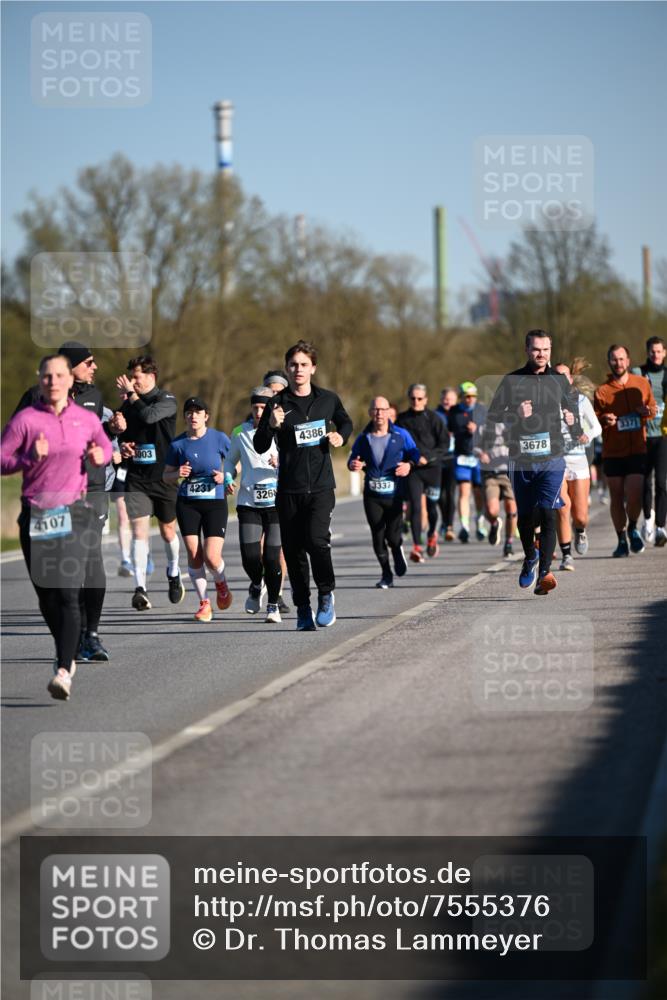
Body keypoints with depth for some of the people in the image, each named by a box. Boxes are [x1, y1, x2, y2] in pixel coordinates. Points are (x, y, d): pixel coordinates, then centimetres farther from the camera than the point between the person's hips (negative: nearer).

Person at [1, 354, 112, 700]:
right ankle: (66, 654, 34)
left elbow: (105, 447, 25)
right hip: (36, 514, 1)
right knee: (45, 594, 9)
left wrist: (100, 457, 2)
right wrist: (30, 458, -17)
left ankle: (64, 672, -19)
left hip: (74, 513, -1)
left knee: (68, 594, -13)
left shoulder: (87, 419, 6)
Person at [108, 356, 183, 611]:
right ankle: (140, 588, -17)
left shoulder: (166, 400, -8)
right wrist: (123, 445, -1)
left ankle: (173, 574, 38)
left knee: (168, 530, 11)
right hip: (136, 478, 3)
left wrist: (130, 394, -16)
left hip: (164, 476, -3)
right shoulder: (127, 403, 8)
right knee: (139, 530, -11)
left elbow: (149, 416, -28)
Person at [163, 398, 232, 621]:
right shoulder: (178, 444, 1)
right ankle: (203, 602, 14)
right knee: (194, 555, -3)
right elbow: (166, 476, 10)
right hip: (187, 504, 2)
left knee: (211, 557, -11)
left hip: (215, 503, -2)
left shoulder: (219, 438, -4)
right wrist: (177, 474, -11)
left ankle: (221, 583, 24)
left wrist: (225, 476, -11)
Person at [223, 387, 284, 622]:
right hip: (248, 503, 2)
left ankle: (273, 605, 12)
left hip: (276, 503, -2)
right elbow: (230, 460, 23)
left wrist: (281, 464, -21)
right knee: (250, 557, -7)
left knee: (271, 557, -6)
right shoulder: (241, 433, 7)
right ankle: (257, 586, 27)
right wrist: (228, 480, 5)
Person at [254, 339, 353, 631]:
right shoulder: (277, 404, 0)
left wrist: (340, 437, 5)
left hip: (321, 486, -1)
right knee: (293, 549, 3)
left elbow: (345, 422, 27)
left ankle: (326, 593, 2)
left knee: (316, 539, -20)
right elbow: (260, 447, -4)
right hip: (288, 489, 1)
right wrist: (271, 426, -22)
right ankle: (302, 608, 17)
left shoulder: (328, 399, 6)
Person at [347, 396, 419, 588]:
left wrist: (409, 464, -12)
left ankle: (398, 551, 29)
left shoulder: (400, 435, 4)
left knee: (392, 535, -8)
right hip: (372, 494, 2)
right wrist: (353, 465, -12)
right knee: (377, 536, 0)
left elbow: (414, 453, 9)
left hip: (394, 493, -2)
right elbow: (353, 459, 12)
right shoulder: (364, 438, 7)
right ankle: (386, 575, 14)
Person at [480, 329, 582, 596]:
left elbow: (572, 407, 25)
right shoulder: (512, 380, 3)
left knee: (547, 514, -16)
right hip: (520, 459, 0)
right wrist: (516, 414, -13)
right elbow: (493, 415, 2)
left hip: (552, 458, 0)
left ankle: (544, 573, -21)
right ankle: (530, 557, 39)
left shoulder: (559, 380, 10)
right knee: (525, 515, 10)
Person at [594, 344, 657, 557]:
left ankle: (632, 529, 15)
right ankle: (622, 540, 19)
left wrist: (648, 411, -6)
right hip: (612, 452, 0)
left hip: (637, 450, 0)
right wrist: (604, 420, -19)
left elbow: (652, 408, 17)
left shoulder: (642, 383, 6)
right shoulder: (602, 391, 0)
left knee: (634, 494, -13)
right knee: (616, 497, 5)